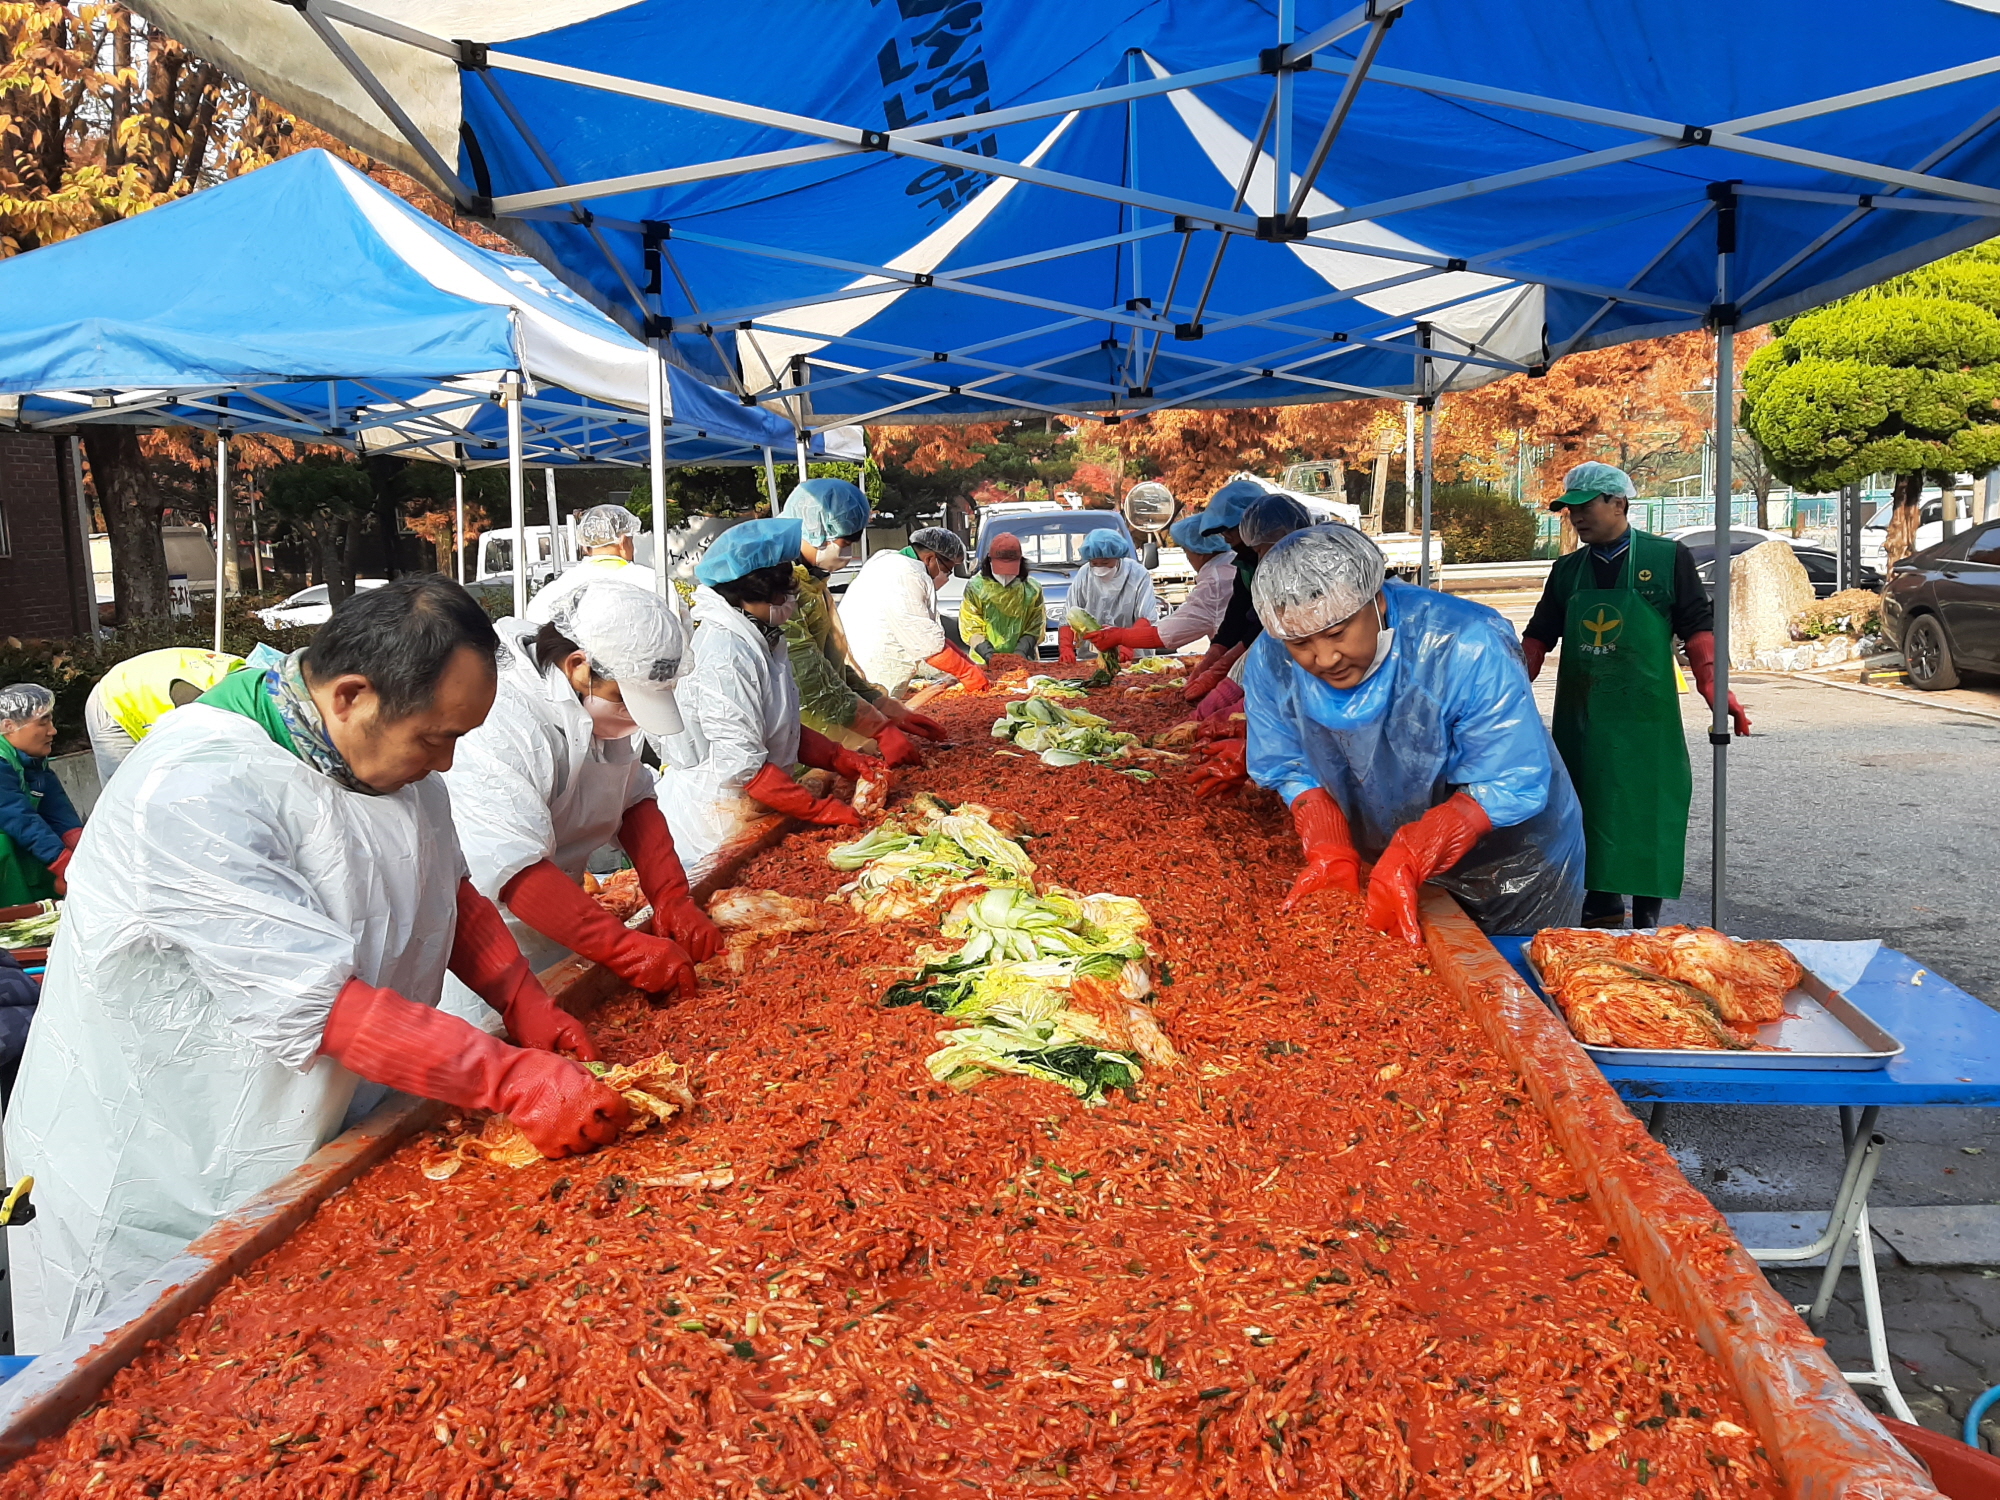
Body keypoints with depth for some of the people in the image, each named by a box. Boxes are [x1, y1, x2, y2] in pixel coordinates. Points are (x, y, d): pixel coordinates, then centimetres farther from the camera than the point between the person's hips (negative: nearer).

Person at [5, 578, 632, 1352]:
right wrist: (514, 1081, -32)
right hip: (156, 1192, -6)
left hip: (311, 1140, 7)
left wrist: (526, 1002, -5)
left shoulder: (394, 747, -4)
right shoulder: (194, 792, -30)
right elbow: (317, 1003, -33)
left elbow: (450, 891, 10)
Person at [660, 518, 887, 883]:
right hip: (716, 822, -9)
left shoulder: (763, 640, 8)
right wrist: (821, 810, -23)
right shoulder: (725, 654, -23)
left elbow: (785, 730, 13)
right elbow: (742, 764, -26)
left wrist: (847, 762, 2)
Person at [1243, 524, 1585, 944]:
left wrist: (1405, 864, -39)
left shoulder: (1469, 646, -33)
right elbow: (1293, 772, -7)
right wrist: (1332, 856, -25)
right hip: (1379, 863, 3)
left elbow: (1509, 786, -30)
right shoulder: (1271, 664, -18)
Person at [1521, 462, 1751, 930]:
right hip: (1580, 716, 4)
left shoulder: (1668, 558, 0)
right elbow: (1538, 637, 15)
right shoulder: (1567, 570, 11)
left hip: (1645, 715, -4)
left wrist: (1714, 688, -13)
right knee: (1587, 810, 7)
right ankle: (1600, 907, 18)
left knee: (1649, 812, 0)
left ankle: (1647, 919, 10)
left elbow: (1697, 627, -1)